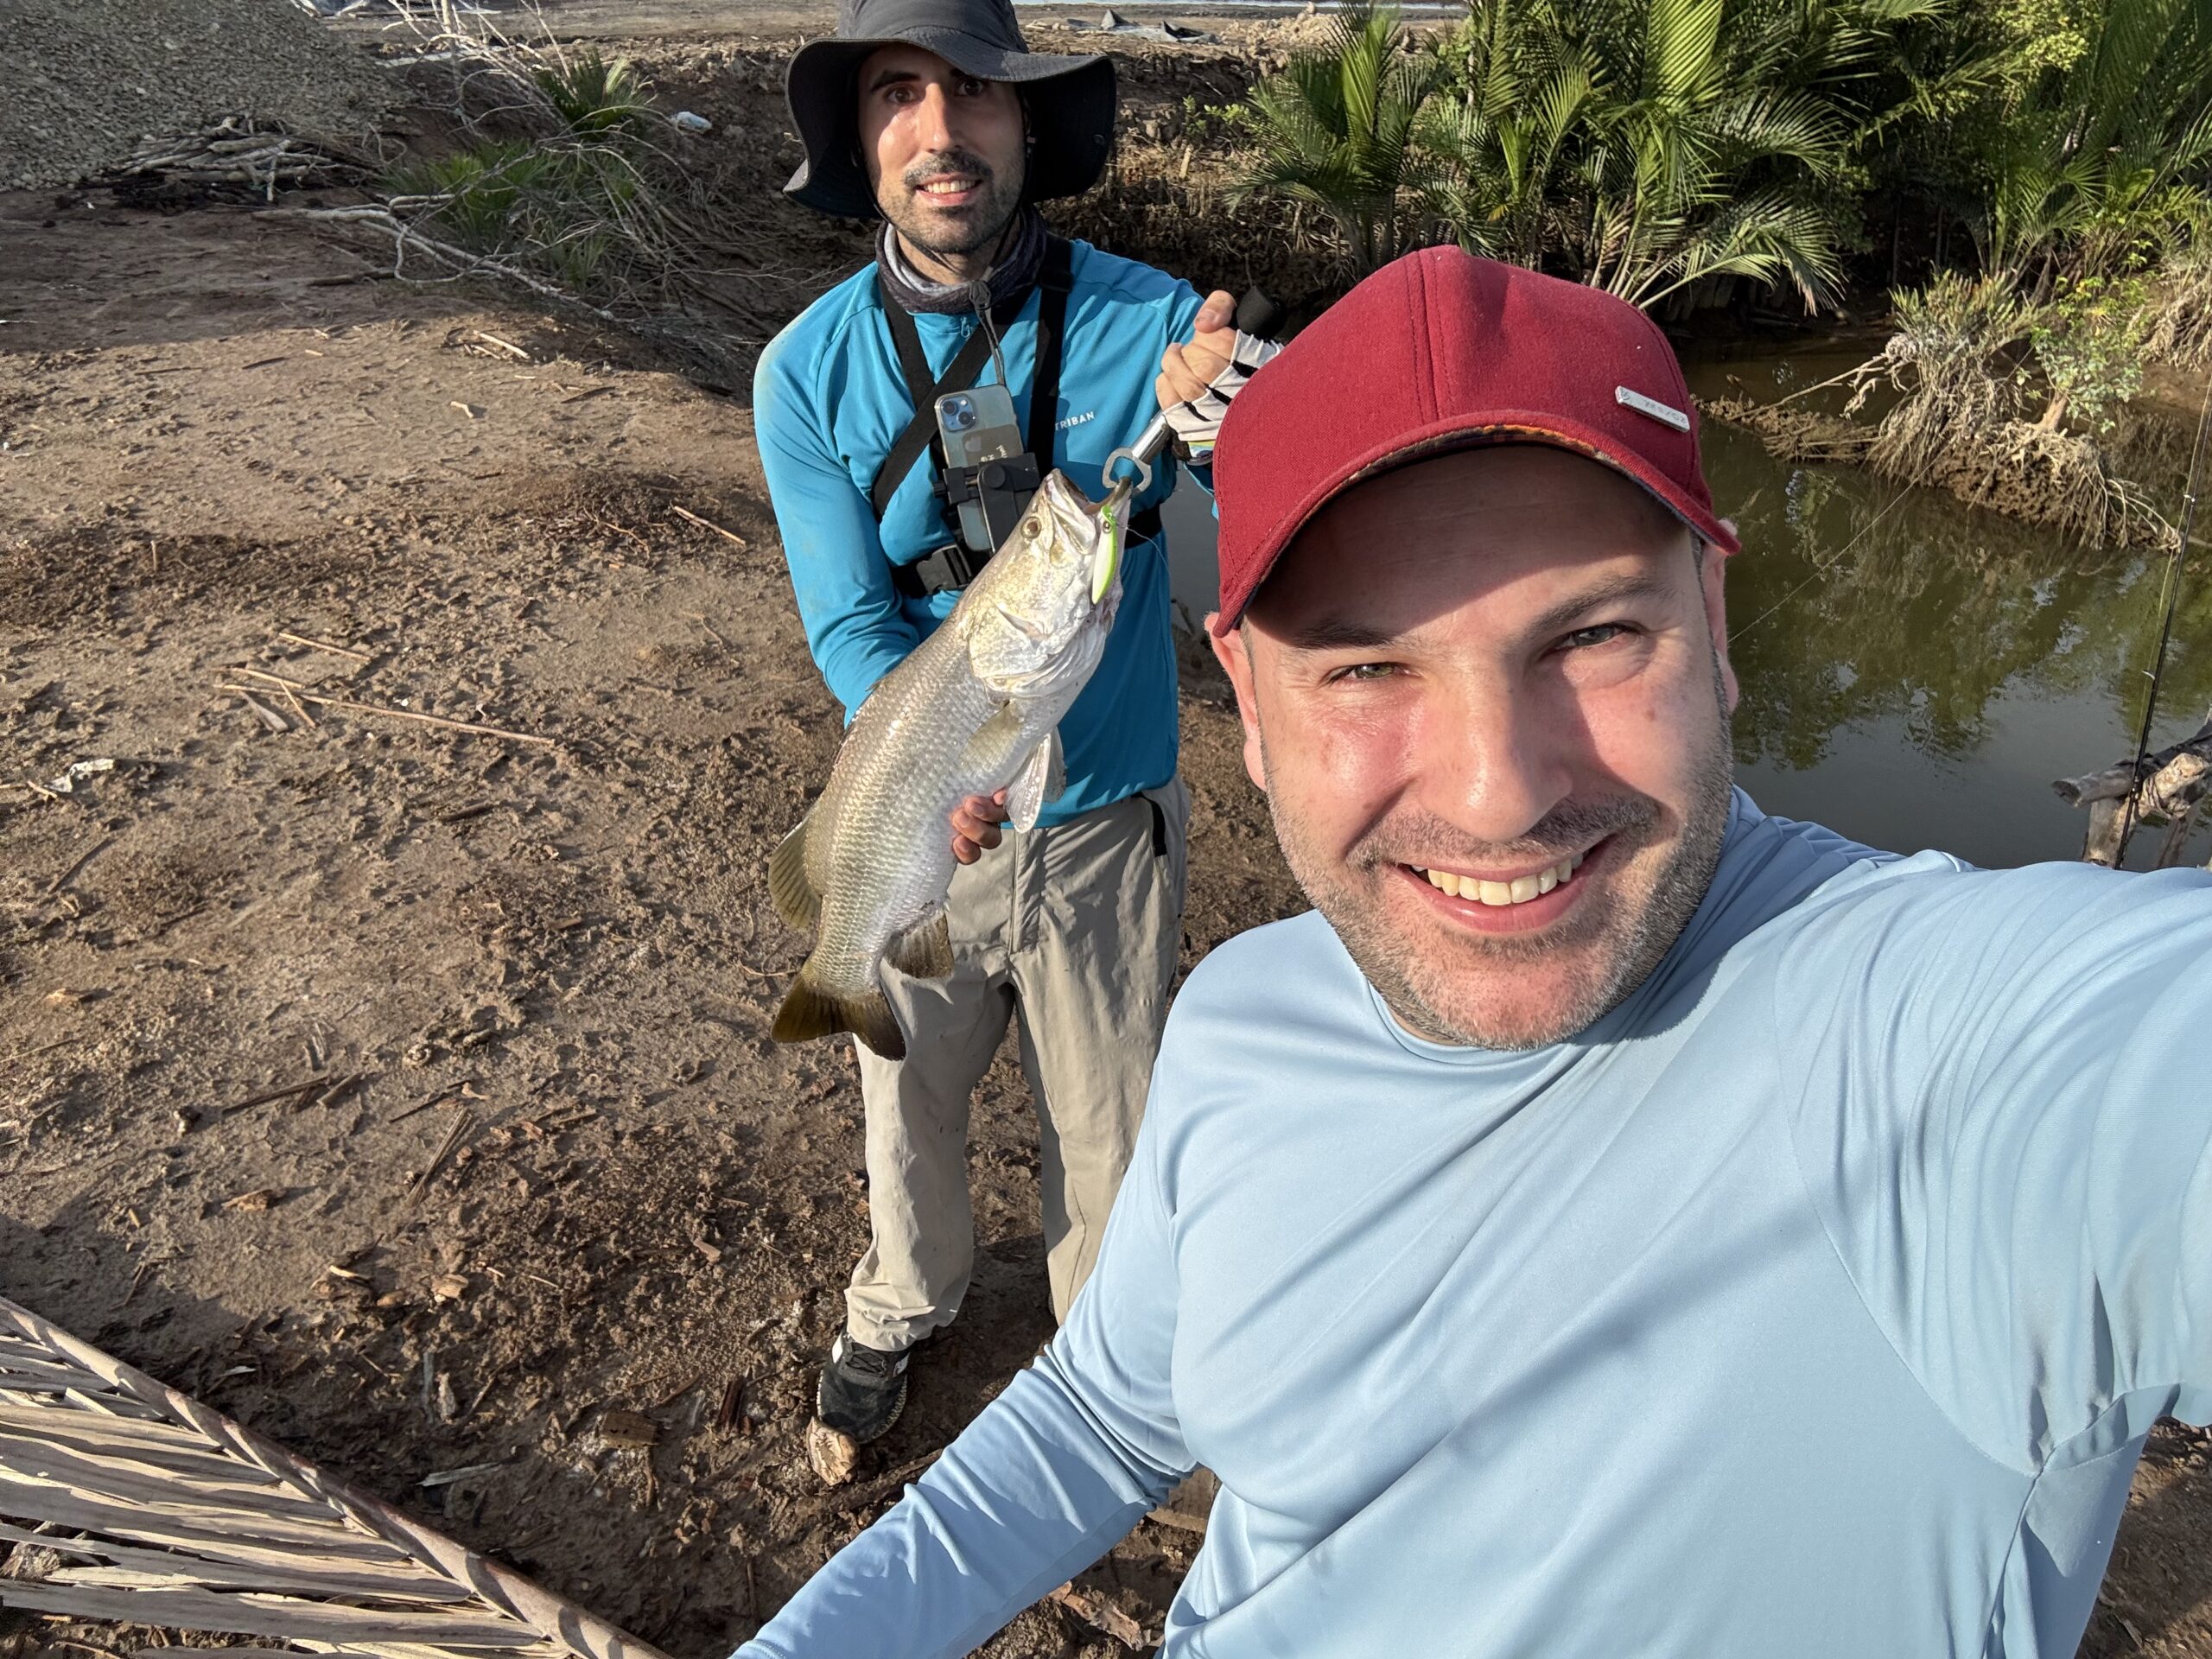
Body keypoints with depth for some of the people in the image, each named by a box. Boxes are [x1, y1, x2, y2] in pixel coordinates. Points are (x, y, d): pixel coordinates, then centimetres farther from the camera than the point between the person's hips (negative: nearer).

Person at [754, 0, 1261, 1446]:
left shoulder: (1149, 323, -15)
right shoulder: (809, 372, -11)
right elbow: (849, 623, -13)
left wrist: (1223, 416, -49)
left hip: (1110, 825, -1)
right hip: (918, 830, 1)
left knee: (1107, 1124, 17)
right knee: (909, 1103, 22)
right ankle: (905, 1304, 54)